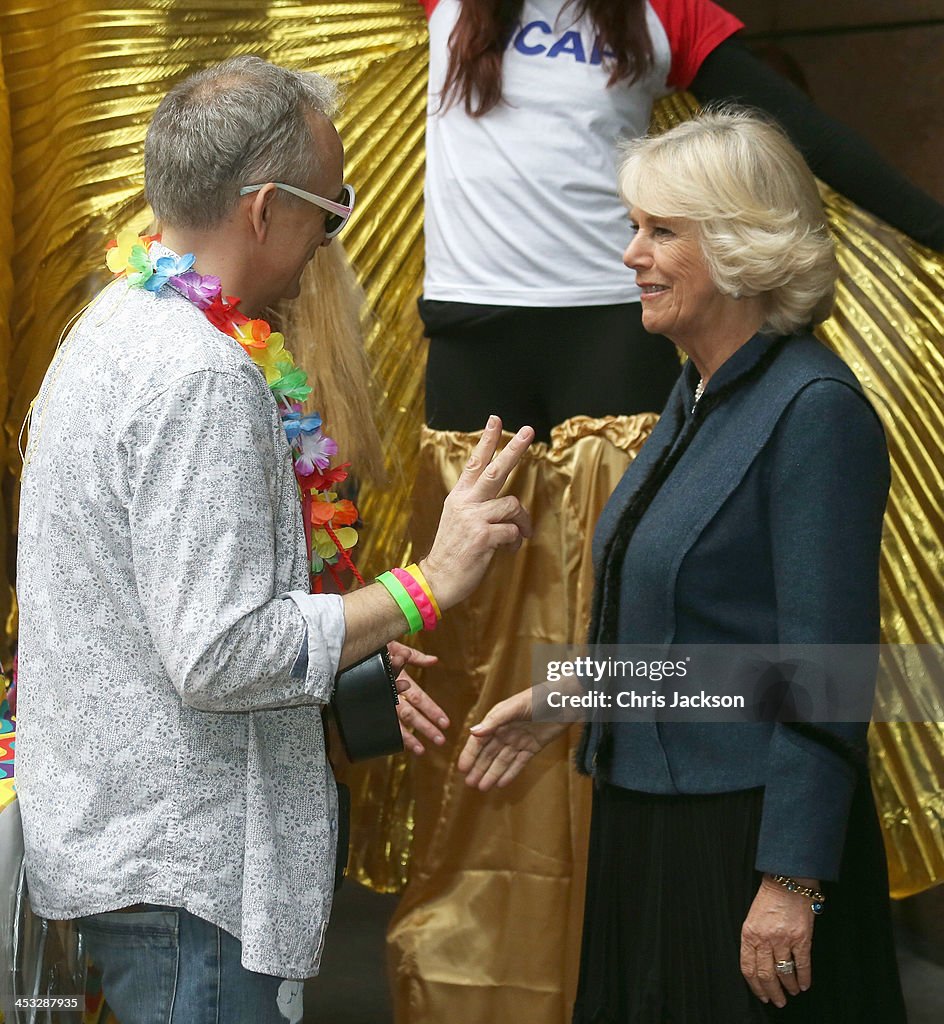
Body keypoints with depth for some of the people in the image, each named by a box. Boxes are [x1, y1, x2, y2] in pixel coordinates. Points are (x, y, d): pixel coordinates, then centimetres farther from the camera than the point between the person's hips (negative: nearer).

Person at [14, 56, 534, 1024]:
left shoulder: (116, 327, 12)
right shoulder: (200, 376, -21)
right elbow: (222, 655, -24)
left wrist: (355, 668, 18)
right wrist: (424, 587, -18)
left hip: (110, 828, 10)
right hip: (180, 868, -10)